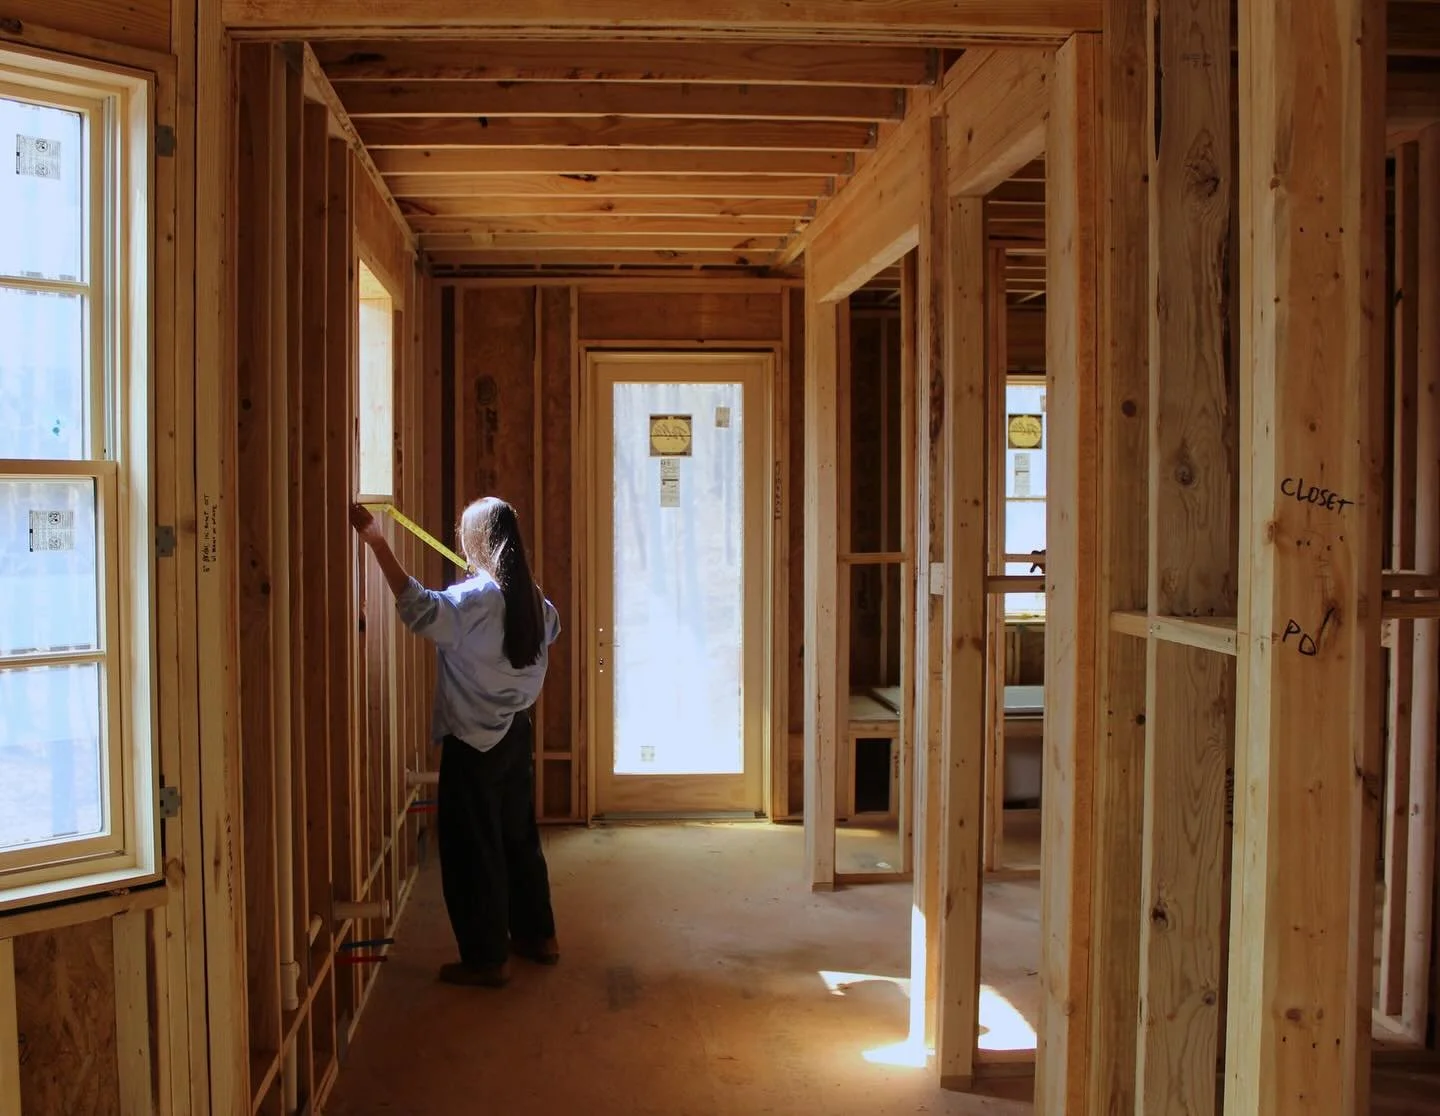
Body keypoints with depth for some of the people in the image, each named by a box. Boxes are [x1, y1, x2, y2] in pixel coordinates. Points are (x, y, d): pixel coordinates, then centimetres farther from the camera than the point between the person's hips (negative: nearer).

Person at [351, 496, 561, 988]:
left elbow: (424, 611, -39)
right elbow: (550, 628, 26)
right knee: (518, 834, 19)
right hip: (515, 731, 8)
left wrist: (377, 542, -41)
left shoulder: (477, 596, -20)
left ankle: (487, 958, 11)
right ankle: (537, 935, 30)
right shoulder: (528, 594, 4)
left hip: (474, 741, -8)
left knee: (473, 847, 3)